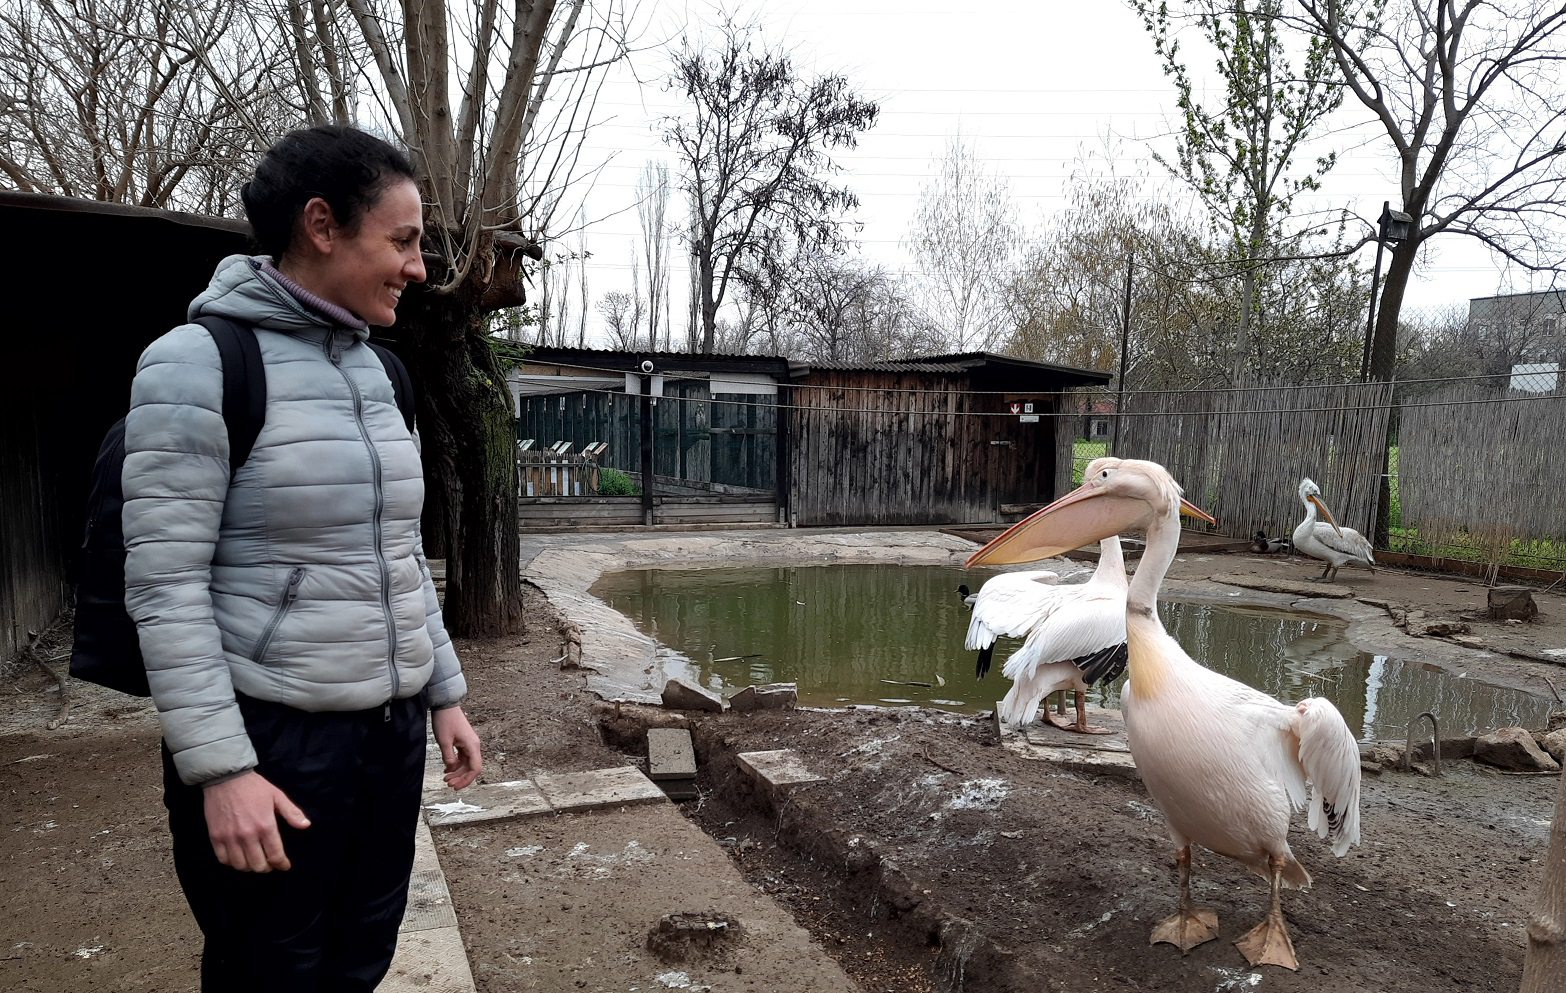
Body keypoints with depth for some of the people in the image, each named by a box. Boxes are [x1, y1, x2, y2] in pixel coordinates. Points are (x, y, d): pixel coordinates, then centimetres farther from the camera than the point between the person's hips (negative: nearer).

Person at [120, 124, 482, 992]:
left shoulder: (376, 371, 8)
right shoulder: (199, 364, -12)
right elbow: (164, 583, -15)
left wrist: (445, 694, 13)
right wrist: (219, 767, -18)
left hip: (392, 733, 6)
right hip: (272, 742, -6)